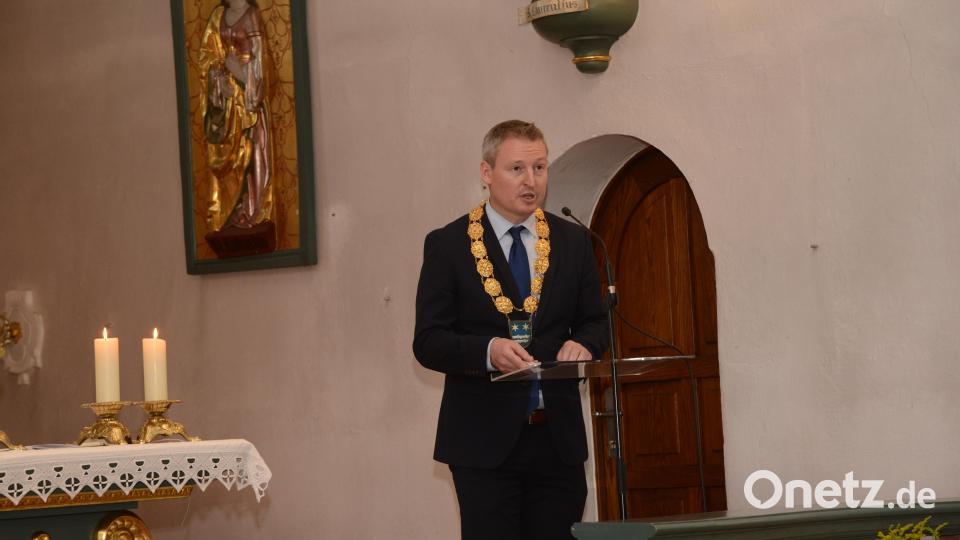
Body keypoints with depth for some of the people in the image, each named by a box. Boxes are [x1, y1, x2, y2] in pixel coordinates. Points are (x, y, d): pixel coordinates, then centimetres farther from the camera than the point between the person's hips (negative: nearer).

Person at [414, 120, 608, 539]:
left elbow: (594, 320, 16)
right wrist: (488, 351, -23)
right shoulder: (447, 245, 0)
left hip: (558, 437, 3)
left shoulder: (573, 241, 10)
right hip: (485, 441, -3)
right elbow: (427, 342, -4)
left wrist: (582, 344, -8)